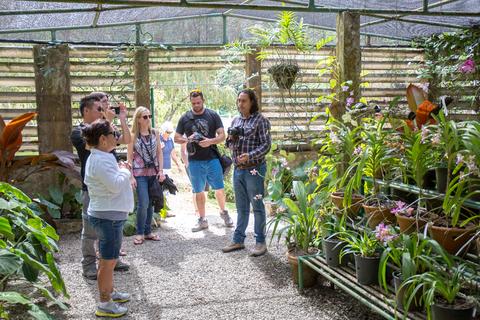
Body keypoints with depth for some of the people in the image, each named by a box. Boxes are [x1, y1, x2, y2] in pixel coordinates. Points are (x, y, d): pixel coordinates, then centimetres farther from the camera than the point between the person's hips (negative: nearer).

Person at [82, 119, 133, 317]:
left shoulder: (103, 157, 13)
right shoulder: (100, 161, -21)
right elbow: (116, 186, -27)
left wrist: (122, 171, 4)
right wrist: (125, 171, -11)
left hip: (109, 215, 11)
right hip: (108, 217, -11)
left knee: (110, 258, 22)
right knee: (108, 261, -1)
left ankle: (110, 292, 37)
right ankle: (105, 304, 8)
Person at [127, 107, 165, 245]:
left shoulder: (155, 133, 6)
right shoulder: (133, 135, -3)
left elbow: (159, 152, 8)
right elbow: (129, 157, -4)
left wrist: (161, 171, -1)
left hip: (154, 172, 4)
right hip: (140, 173, -4)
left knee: (150, 203, 8)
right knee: (143, 203, -9)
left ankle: (148, 231, 19)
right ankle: (140, 233, 5)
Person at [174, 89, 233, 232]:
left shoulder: (213, 115, 3)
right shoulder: (185, 118, 5)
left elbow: (222, 136, 0)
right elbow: (177, 138, 9)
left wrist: (210, 141, -19)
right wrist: (188, 139, -11)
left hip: (212, 158, -1)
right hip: (195, 161, 1)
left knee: (219, 188, 3)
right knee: (198, 191, 8)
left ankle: (223, 212, 27)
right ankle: (202, 220, 19)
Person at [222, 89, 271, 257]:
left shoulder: (260, 120, -7)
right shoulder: (236, 120, 13)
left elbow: (266, 145, -13)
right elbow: (230, 144, 19)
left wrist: (250, 156, -26)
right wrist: (231, 139, -4)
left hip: (254, 170, -6)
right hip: (238, 169, 6)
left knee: (257, 206, 1)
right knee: (241, 207, 14)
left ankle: (260, 242, 10)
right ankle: (238, 240, 22)